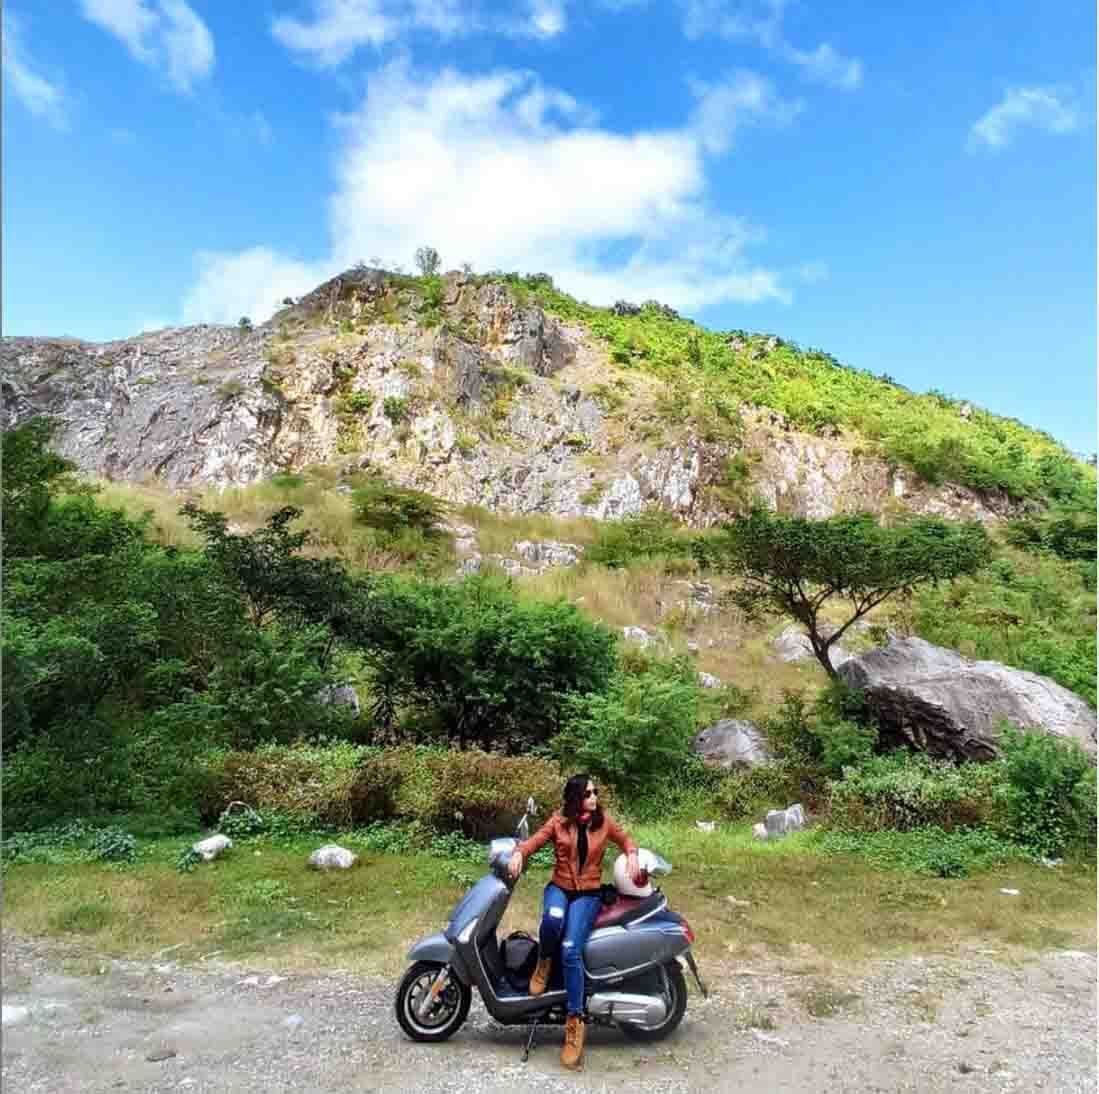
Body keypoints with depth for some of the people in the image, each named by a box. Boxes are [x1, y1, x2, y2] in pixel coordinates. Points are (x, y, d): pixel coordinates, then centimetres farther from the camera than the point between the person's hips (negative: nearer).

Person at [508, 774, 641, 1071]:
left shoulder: (603, 821, 1)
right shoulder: (559, 821, -2)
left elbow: (625, 839, 17)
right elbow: (535, 840, -7)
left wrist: (632, 855, -4)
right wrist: (519, 853, -28)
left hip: (588, 893, 0)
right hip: (559, 887, 0)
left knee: (570, 950, -23)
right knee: (553, 918, -36)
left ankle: (575, 1022, -12)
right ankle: (544, 962, -2)